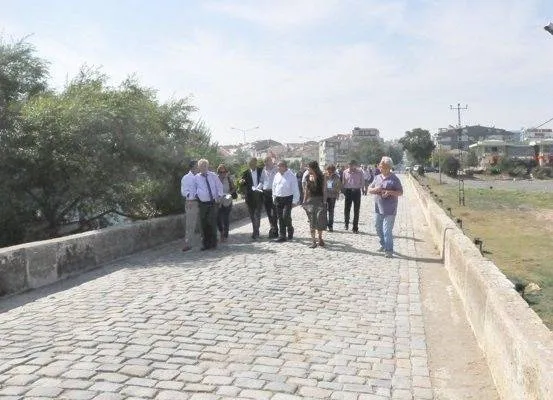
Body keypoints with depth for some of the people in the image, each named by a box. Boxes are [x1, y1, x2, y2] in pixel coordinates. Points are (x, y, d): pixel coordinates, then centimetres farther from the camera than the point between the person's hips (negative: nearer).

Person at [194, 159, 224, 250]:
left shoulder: (213, 176, 6)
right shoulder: (196, 177, 6)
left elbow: (220, 186, 11)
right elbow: (193, 189, 16)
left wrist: (219, 196, 1)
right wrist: (196, 196, 2)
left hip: (213, 202, -1)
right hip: (202, 204, 1)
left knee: (212, 223, -5)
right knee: (204, 224, 2)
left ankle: (213, 243, 6)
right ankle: (205, 244, 13)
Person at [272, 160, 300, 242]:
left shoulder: (291, 176, -8)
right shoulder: (277, 175, 9)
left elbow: (295, 189, -7)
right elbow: (274, 187, 19)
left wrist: (295, 201, -10)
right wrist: (274, 197, 13)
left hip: (288, 199, -5)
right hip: (278, 199, 6)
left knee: (286, 216, -15)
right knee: (280, 218, 6)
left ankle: (290, 230, 14)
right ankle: (282, 236, 12)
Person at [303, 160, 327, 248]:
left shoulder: (322, 177, -3)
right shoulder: (308, 177, 8)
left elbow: (324, 190, -5)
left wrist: (324, 202, -11)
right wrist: (304, 201, 10)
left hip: (319, 200, -3)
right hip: (310, 201, 4)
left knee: (319, 220, -4)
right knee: (312, 221, 2)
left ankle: (319, 238, 16)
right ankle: (313, 241, 7)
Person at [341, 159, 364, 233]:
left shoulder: (360, 173, 0)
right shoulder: (345, 172, 2)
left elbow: (362, 182, 8)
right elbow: (343, 183, 8)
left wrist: (358, 187, -7)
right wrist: (343, 191, 0)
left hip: (356, 192, 0)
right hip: (348, 191, 0)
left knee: (356, 211, 2)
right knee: (347, 209, 1)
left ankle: (355, 228, 9)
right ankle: (346, 223, 28)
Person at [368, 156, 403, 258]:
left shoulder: (394, 179, -6)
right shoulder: (377, 177, 10)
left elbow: (400, 192, -6)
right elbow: (369, 189, 14)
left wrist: (390, 192, -22)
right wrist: (375, 190, -9)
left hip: (390, 210, -6)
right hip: (379, 208, 6)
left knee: (387, 230, -9)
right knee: (378, 228, 16)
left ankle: (389, 250, -2)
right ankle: (383, 245, 35)